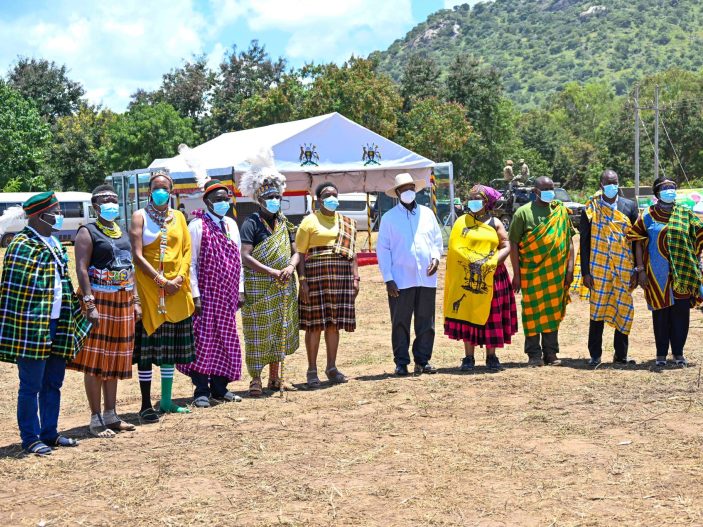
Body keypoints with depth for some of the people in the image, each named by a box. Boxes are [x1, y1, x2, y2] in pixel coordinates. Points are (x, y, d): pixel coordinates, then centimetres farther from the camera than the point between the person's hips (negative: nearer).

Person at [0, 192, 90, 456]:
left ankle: (50, 433, 26)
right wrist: (21, 328, -18)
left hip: (57, 326, 8)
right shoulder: (22, 246, -12)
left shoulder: (54, 244, 14)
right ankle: (31, 438, 12)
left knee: (53, 383, 15)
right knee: (31, 386, 2)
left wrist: (75, 315, 20)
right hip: (32, 329, -8)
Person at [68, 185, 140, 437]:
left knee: (114, 361, 11)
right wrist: (90, 304, -21)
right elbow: (81, 269, -13)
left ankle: (111, 415, 19)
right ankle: (96, 419, 2)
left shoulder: (123, 234, 16)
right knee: (95, 362, -3)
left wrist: (135, 301, 13)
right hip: (99, 301, -7)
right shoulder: (88, 233, -5)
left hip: (122, 303, 7)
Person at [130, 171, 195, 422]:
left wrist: (180, 278, -8)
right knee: (146, 348, -3)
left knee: (171, 347, 9)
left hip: (176, 290, 5)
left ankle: (166, 401, 19)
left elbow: (187, 251, 8)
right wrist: (161, 281, -15)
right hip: (148, 288, -4)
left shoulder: (178, 217, 11)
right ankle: (146, 405, 3)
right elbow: (138, 256, -9)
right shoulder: (140, 216, -2)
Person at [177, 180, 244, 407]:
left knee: (226, 341, 9)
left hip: (228, 294, 6)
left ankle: (219, 388, 18)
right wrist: (195, 295, -15)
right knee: (203, 340, -5)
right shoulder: (197, 225, -7)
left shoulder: (231, 224, 11)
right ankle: (201, 391, 2)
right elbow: (191, 262, -9)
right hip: (207, 293, -6)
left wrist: (240, 290, 9)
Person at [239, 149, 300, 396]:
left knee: (281, 330, 10)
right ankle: (255, 380, 5)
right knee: (258, 333, -3)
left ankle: (275, 377, 21)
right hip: (258, 288, -6)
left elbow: (294, 251, 12)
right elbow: (245, 257, -17)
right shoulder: (252, 223, -8)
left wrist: (290, 267, -11)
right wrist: (271, 272, -21)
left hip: (284, 288, 6)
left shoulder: (284, 223, 12)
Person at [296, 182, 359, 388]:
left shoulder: (347, 223, 16)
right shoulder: (309, 221, 1)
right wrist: (302, 280, -11)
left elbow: (352, 253, 16)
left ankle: (332, 367, 17)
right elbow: (300, 253, -3)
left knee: (334, 323, 7)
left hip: (341, 277, 4)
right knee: (314, 324, -2)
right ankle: (312, 370, 5)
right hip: (316, 275, -4)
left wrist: (355, 277, 7)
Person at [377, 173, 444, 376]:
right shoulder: (389, 218, 2)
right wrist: (388, 278, -7)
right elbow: (382, 249, 0)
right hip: (400, 281, -3)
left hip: (426, 279, 3)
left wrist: (436, 257, -3)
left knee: (426, 322, 6)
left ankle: (423, 360, 16)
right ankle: (401, 362, 9)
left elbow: (437, 240, 18)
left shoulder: (427, 213, 12)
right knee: (400, 323, 2)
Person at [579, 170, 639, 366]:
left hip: (624, 269, 2)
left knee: (623, 311, 5)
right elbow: (584, 241, 3)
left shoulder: (629, 206, 6)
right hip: (598, 269, -2)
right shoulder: (590, 208, 2)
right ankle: (595, 355, 11)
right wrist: (585, 272, -3)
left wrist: (637, 269, 1)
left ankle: (621, 354, 17)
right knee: (597, 311, 2)